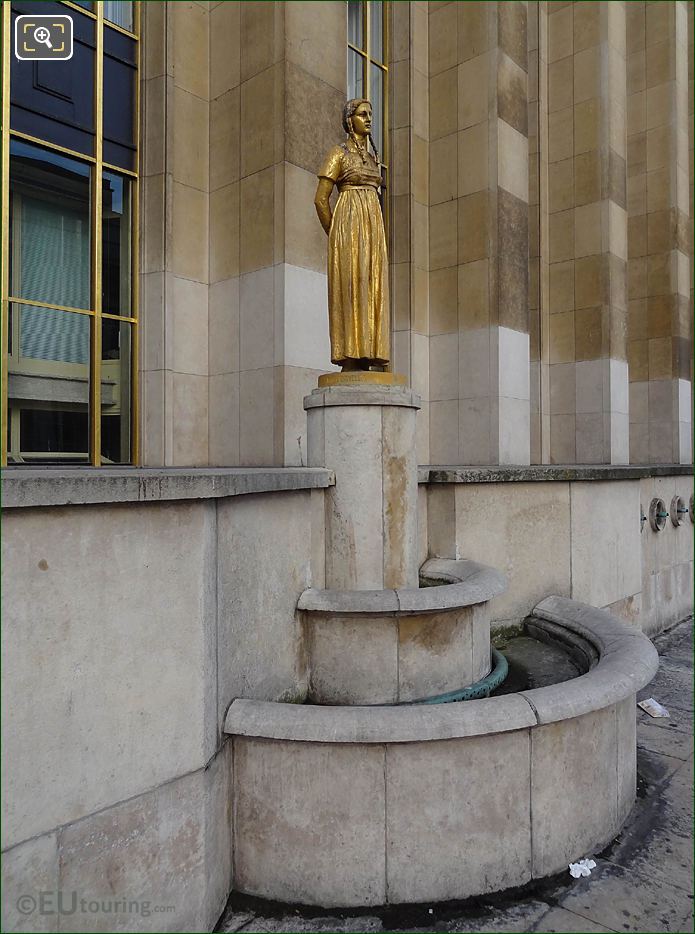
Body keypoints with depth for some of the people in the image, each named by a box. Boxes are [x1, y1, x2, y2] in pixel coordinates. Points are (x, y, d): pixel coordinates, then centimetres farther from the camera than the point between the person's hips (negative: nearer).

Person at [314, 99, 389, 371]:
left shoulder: (372, 158, 23)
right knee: (350, 290, -13)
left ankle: (365, 358, 0)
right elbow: (320, 199, -5)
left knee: (371, 291, -1)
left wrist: (375, 238, 12)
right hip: (349, 226, -7)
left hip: (373, 230, 7)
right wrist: (336, 238, -5)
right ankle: (349, 360, -13)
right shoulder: (338, 153, 2)